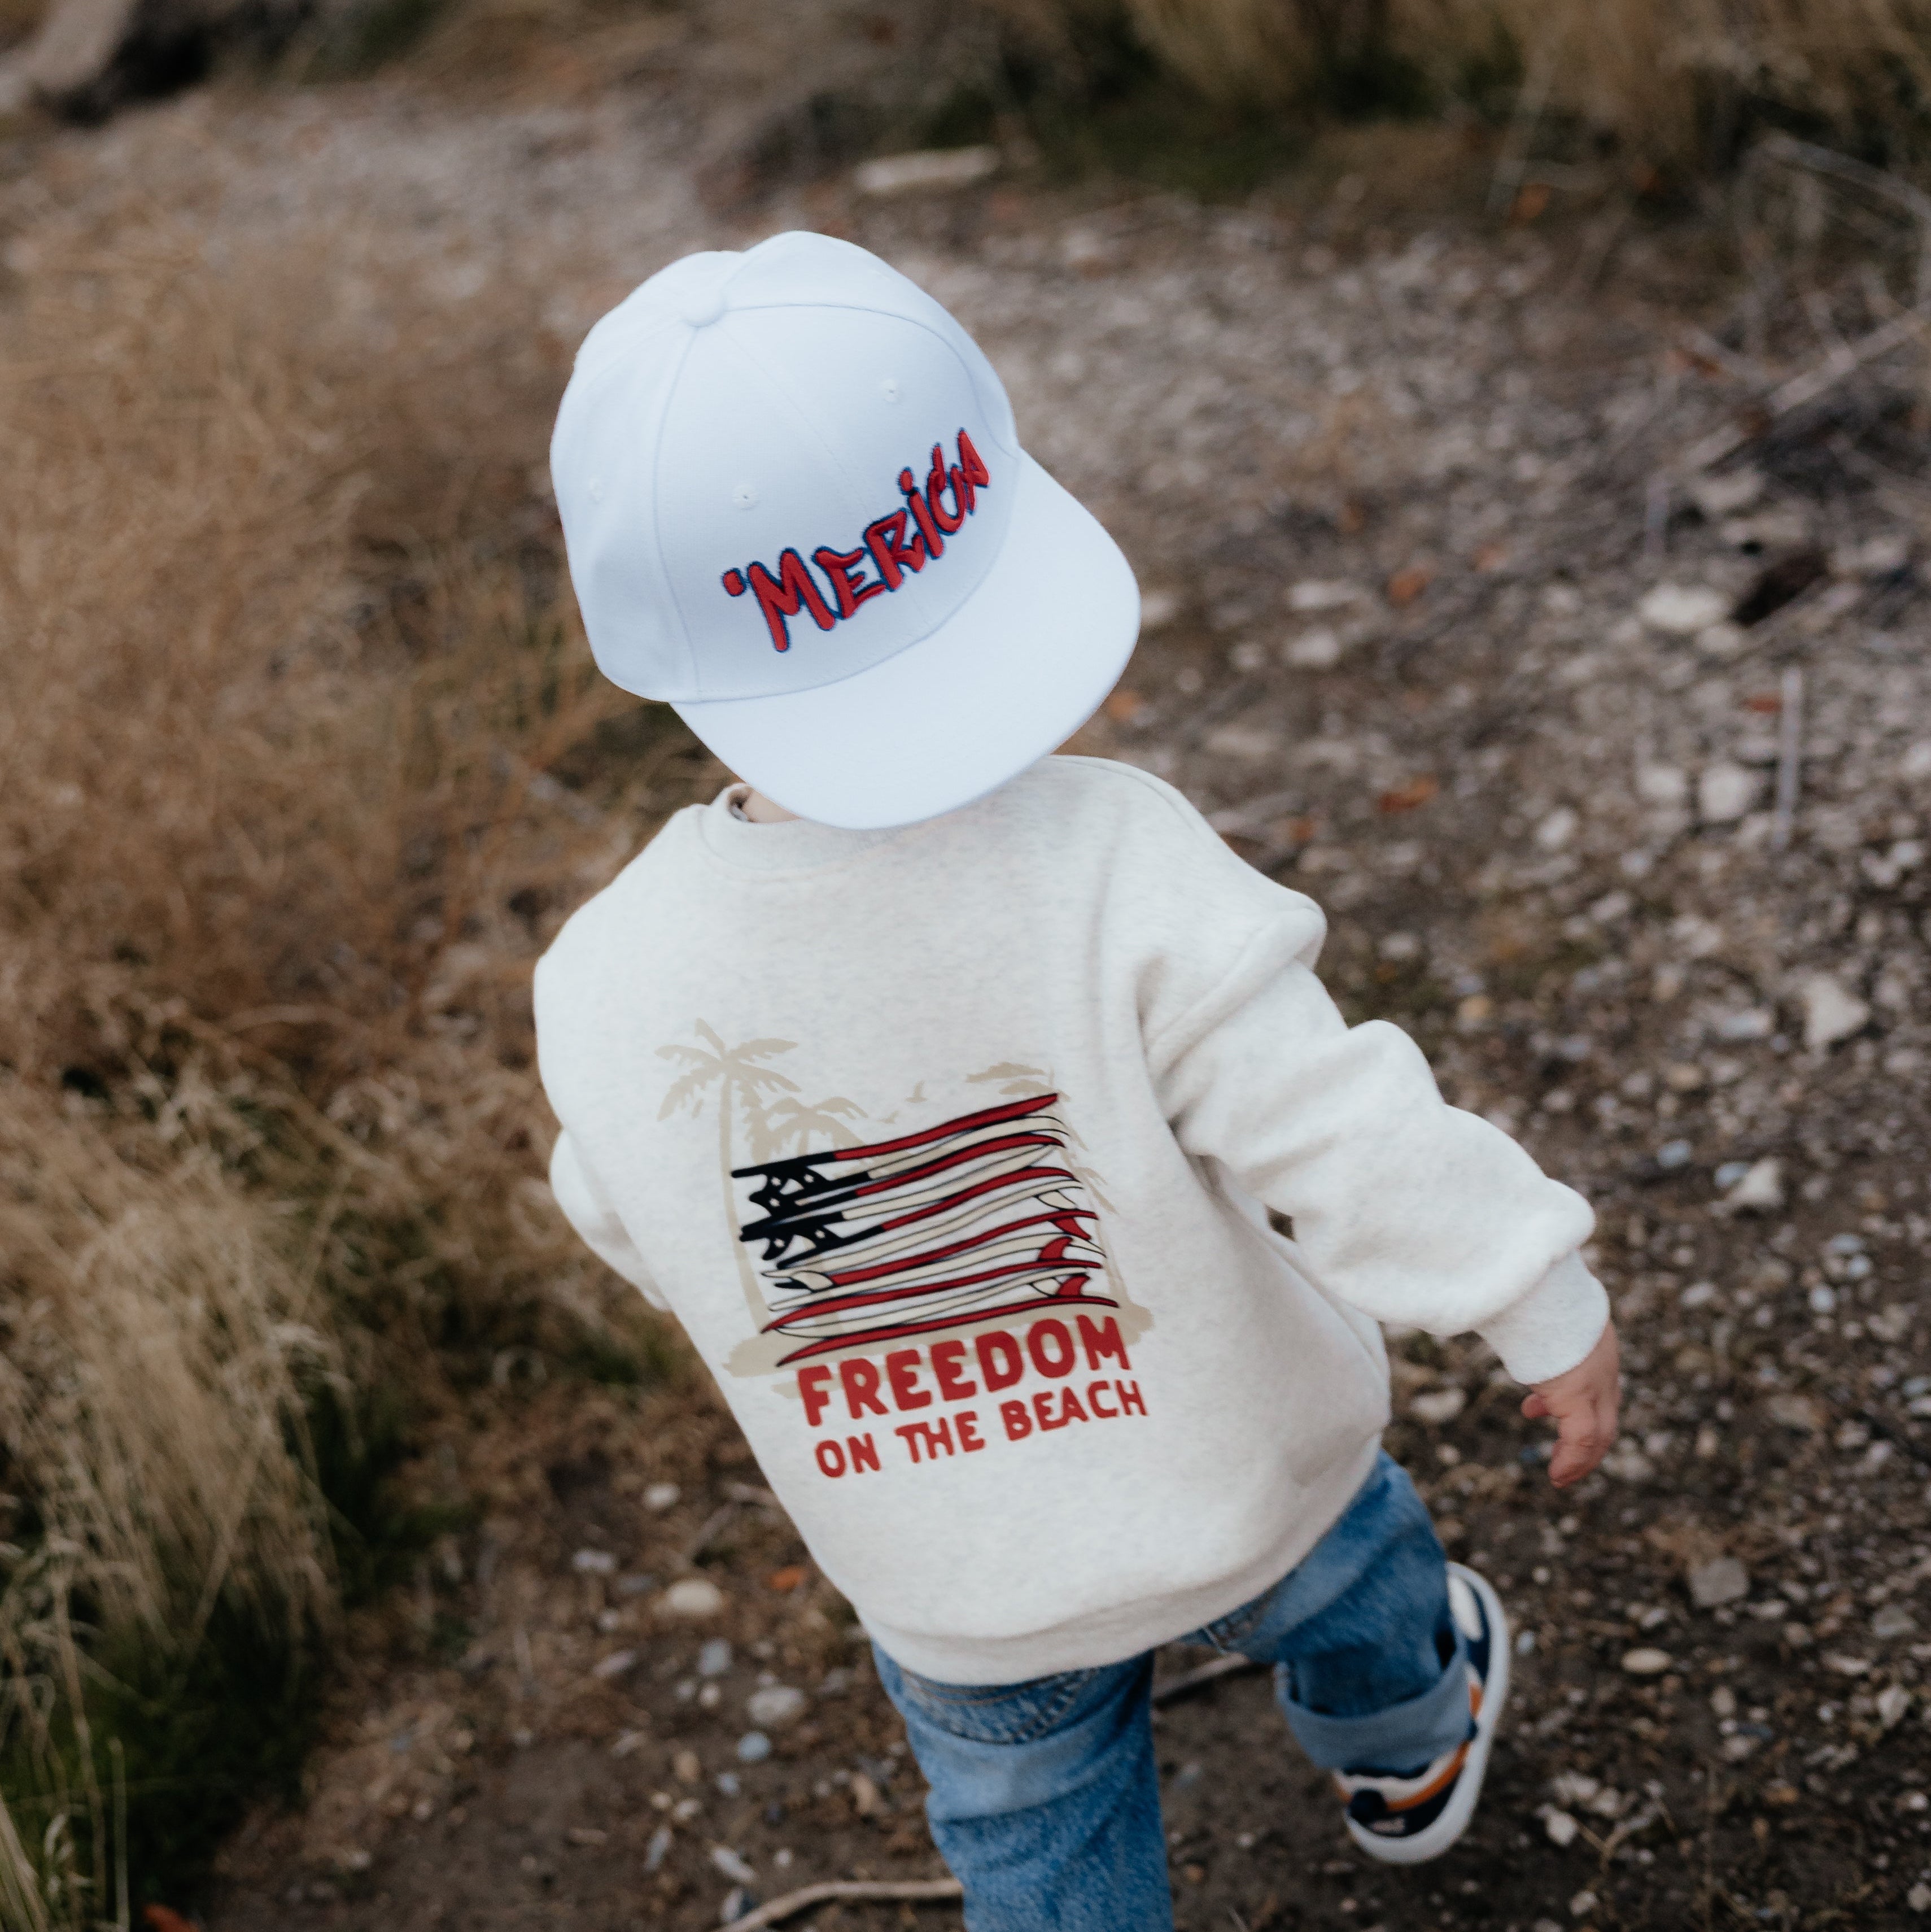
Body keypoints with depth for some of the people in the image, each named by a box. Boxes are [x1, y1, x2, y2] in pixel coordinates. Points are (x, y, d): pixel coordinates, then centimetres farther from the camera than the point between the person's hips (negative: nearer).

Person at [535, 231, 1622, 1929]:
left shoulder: (606, 992, -23)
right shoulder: (1113, 869, -33)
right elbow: (1348, 1139, -29)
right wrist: (1550, 1305, -14)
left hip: (953, 1586, 0)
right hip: (1245, 1484, 0)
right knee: (1342, 1581, 36)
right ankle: (1407, 1755, 67)